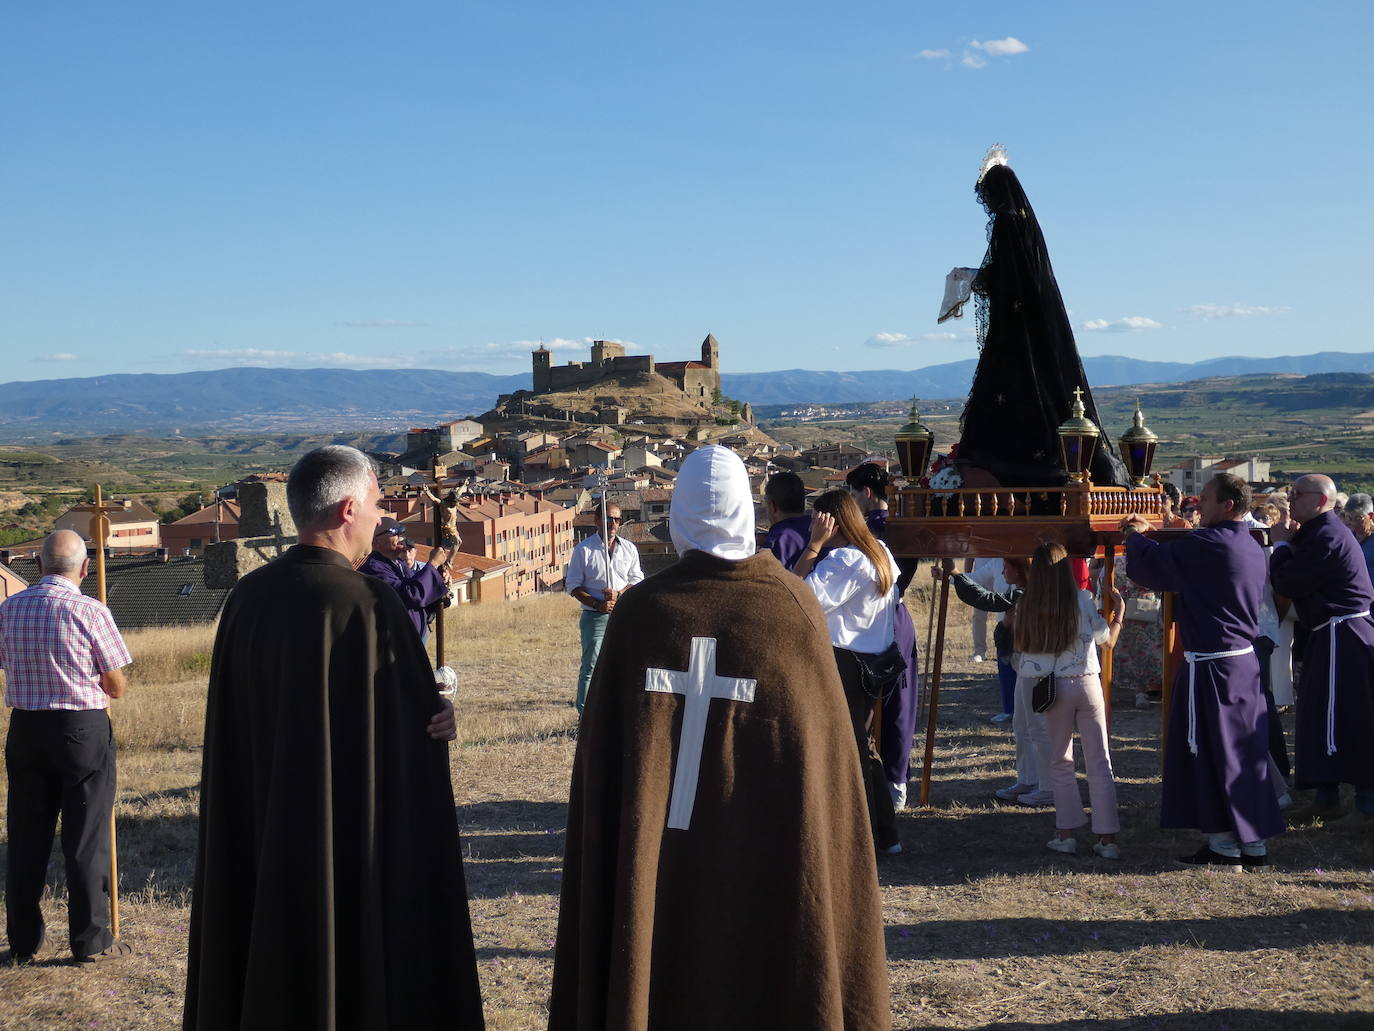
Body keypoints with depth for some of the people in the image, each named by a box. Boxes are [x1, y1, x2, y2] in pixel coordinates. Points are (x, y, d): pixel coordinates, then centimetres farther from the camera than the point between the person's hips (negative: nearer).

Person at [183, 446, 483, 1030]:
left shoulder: (247, 598, 0)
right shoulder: (364, 605, -19)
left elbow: (233, 736, 6)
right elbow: (417, 723, -17)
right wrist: (441, 717, 1)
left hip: (257, 843, 7)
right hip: (357, 845, -6)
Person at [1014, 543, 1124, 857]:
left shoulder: (1027, 607, -3)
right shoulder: (1082, 600, -6)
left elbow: (1022, 649, 3)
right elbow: (1107, 640, 5)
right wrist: (1119, 610, 20)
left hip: (1052, 688, 1)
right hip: (1086, 684, -1)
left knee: (1060, 762, 14)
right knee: (1099, 763, 5)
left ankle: (1066, 833, 12)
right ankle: (1108, 837, 5)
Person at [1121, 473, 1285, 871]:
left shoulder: (1208, 544, -18)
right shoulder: (1251, 547, 11)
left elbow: (1151, 566, -11)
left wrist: (1136, 537, 9)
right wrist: (1152, 535, 23)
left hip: (1211, 666, -9)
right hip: (1245, 661, 9)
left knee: (1211, 755, 1)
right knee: (1246, 751, 12)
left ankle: (1224, 845, 7)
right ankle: (1254, 843, 18)